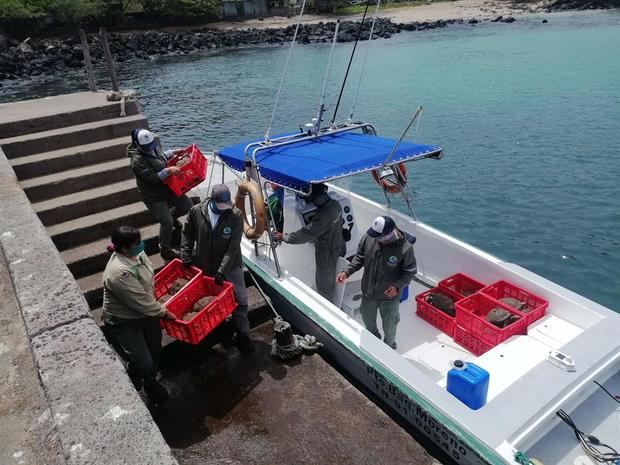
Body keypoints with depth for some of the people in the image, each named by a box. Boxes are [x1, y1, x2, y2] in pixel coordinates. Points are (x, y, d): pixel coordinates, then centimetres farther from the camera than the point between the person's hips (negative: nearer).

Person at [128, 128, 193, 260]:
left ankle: (172, 216, 45)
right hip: (153, 196, -8)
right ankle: (165, 250, 9)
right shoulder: (138, 160, -26)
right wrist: (168, 171, -36)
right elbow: (152, 179, -30)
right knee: (167, 223, -11)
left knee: (187, 205, 14)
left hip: (167, 188, 8)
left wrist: (173, 153, 5)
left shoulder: (153, 147, -1)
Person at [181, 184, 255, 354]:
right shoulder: (196, 211, -13)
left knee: (240, 300, -1)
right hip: (204, 266, 2)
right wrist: (186, 255, -4)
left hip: (230, 266, -1)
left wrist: (222, 270, -25)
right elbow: (187, 234, 4)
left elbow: (233, 247, -21)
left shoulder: (236, 215, -19)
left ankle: (242, 334, 15)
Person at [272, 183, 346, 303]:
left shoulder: (323, 215, -35)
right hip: (337, 247, 9)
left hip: (327, 254, -9)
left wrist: (283, 237, -20)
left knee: (324, 282, 12)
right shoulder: (335, 204, -8)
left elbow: (305, 234, -31)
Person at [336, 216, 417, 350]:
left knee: (389, 327, 21)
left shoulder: (405, 248, -28)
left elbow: (410, 271, -13)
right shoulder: (368, 238, -20)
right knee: (367, 320, 28)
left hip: (389, 296, -3)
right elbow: (359, 258, -4)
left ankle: (389, 347, 54)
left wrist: (398, 286, -28)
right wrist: (346, 272, -17)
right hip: (368, 293, 3)